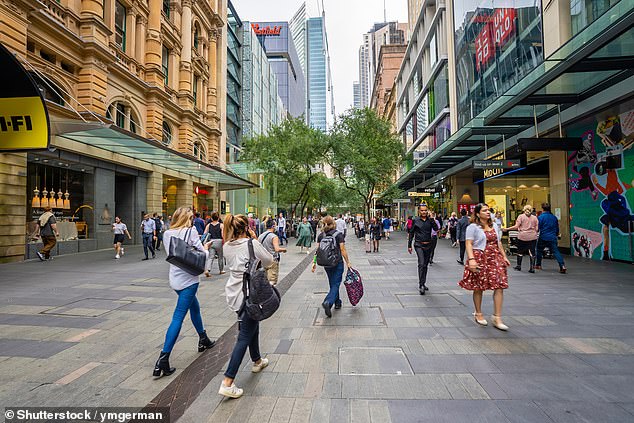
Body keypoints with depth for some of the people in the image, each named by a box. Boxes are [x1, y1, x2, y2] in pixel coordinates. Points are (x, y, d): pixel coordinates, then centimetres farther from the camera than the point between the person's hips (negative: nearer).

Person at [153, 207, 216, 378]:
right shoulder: (191, 232, -12)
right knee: (178, 318, -5)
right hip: (188, 279, -7)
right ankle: (163, 360, -4)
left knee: (195, 307, 24)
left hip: (175, 278, 8)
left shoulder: (167, 234, 6)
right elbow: (202, 255, -13)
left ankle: (203, 340, 40)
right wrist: (206, 248, 9)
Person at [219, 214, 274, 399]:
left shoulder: (227, 247, 1)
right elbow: (269, 261, -6)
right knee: (244, 337, 0)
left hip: (234, 293, 8)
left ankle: (257, 361, 45)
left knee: (252, 327, 26)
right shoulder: (252, 244, -17)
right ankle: (227, 383, 1)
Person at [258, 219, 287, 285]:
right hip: (272, 261, -7)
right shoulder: (274, 237, -14)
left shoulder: (260, 236, 6)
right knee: (272, 282, -1)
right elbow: (277, 249, -24)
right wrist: (283, 249, -6)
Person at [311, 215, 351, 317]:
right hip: (337, 263, -4)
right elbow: (343, 250, -11)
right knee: (336, 284, -1)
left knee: (332, 284, 20)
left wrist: (314, 262, 7)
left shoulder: (321, 235, 0)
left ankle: (337, 302, 31)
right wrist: (348, 262, -3)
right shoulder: (339, 235, -10)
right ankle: (328, 302, -21)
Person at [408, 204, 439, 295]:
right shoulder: (415, 220, -1)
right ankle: (420, 285, -13)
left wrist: (431, 218, -15)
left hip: (428, 245, 4)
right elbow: (411, 233, 3)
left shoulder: (430, 220, 5)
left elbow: (436, 228, -10)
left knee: (426, 265, 13)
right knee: (421, 264, -15)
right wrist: (409, 245, 2)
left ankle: (423, 283, 26)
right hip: (419, 245, -3)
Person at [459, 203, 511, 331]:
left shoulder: (493, 226, 16)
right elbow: (469, 244, -12)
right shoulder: (473, 227, -5)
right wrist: (471, 259, -22)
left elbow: (499, 243, 22)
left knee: (500, 286, -3)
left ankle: (497, 317, 5)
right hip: (479, 259, -6)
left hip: (495, 258, 6)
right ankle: (478, 314, 23)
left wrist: (504, 256, 16)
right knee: (478, 288, 5)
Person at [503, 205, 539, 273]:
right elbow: (536, 229, 4)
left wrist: (507, 229, -5)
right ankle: (532, 268, 2)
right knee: (532, 252, 3)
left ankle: (518, 266, 19)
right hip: (532, 237, 2)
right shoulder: (535, 217, 7)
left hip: (522, 236, -2)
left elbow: (516, 227, -10)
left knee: (520, 251, 10)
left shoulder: (521, 216, -2)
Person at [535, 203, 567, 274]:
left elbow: (538, 228, -9)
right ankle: (562, 265, -12)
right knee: (556, 251, 1)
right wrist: (556, 235, 30)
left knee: (539, 250, 13)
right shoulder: (554, 217, 8)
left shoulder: (540, 217, -9)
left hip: (543, 237, -4)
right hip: (552, 238, 4)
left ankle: (538, 265, 21)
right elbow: (557, 228, 16)